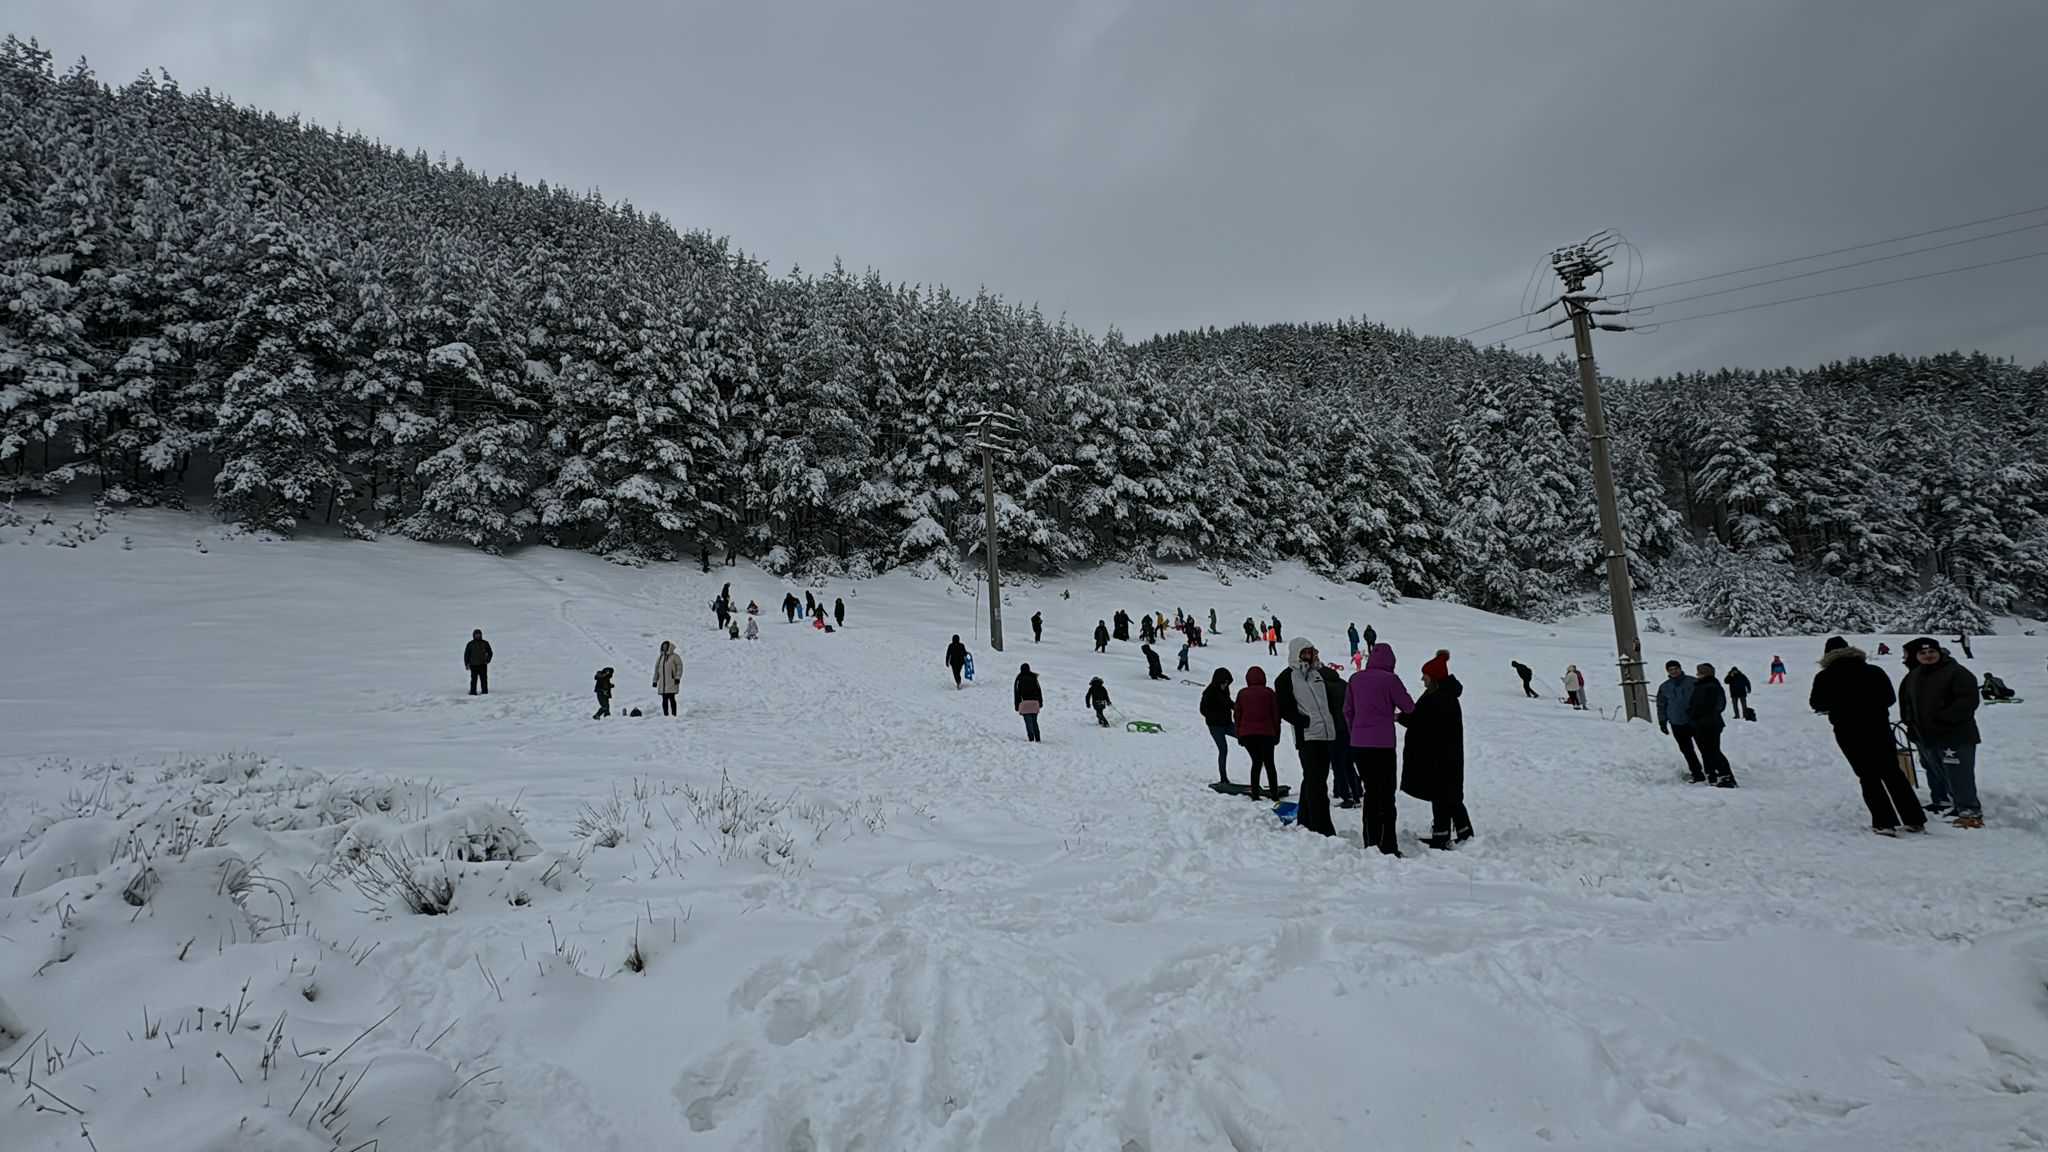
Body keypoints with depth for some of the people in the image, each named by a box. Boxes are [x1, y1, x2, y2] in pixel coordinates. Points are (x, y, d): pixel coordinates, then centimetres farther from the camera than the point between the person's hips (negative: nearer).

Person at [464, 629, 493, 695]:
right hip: (473, 665, 0)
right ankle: (473, 691, 1)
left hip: (483, 665, 0)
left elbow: (490, 653, 12)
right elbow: (466, 654, 8)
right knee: (474, 679, -2)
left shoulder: (485, 643, 7)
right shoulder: (470, 644, 6)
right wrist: (466, 664, 2)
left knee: (483, 679, 0)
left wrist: (487, 660, -1)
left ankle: (484, 691, 4)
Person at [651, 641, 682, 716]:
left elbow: (679, 667, -6)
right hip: (662, 683, 6)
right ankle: (666, 714, 11)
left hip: (671, 682, -5)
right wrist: (655, 680, 15)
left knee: (671, 698, -8)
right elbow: (656, 669, 19)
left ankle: (673, 714, -4)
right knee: (664, 699, 6)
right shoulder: (660, 657, 16)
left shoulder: (675, 656, -2)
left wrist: (677, 677, -15)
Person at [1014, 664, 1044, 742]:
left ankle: (1031, 739, -15)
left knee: (1028, 723, -5)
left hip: (1025, 702, -3)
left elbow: (1017, 692, 1)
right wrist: (1040, 702, 19)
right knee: (1034, 722, 14)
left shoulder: (1019, 679, 1)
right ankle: (1037, 739, 11)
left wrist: (1017, 705, 5)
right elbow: (1038, 690, 12)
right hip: (1035, 702, 3)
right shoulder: (1034, 677, 10)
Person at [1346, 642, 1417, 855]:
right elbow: (1409, 706, -2)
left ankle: (1371, 843, 16)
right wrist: (1395, 713, 19)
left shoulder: (1356, 679, 5)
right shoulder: (1390, 679, -9)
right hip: (1382, 743, -5)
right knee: (1386, 794, 3)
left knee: (1371, 792, 14)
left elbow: (1347, 711, 11)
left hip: (1359, 744, 5)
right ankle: (1387, 845, 2)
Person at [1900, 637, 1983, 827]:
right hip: (1926, 738, 8)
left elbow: (1968, 700, -20)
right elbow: (1905, 702, 27)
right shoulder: (1912, 677, 13)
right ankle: (1941, 802, 33)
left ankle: (1970, 812, -5)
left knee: (1959, 777, -10)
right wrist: (1910, 720, 14)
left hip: (1955, 737, -8)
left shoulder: (1957, 673, -10)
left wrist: (1945, 718, -23)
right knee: (1935, 776, 19)